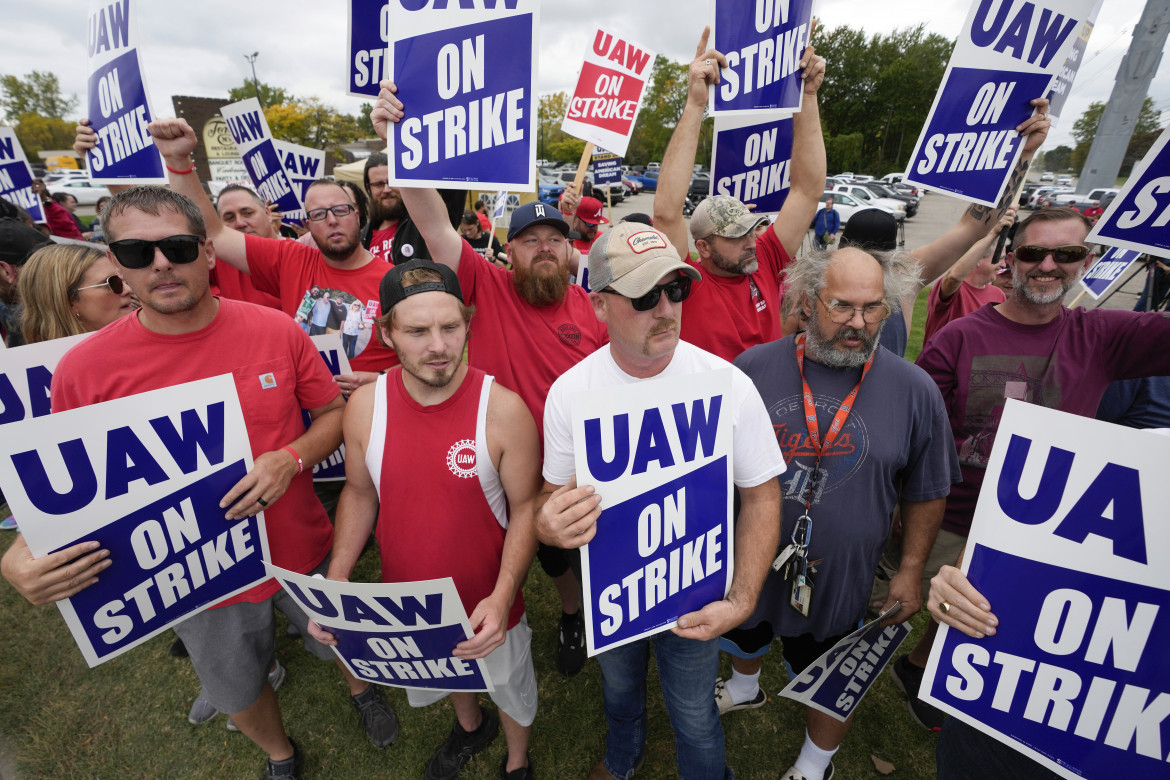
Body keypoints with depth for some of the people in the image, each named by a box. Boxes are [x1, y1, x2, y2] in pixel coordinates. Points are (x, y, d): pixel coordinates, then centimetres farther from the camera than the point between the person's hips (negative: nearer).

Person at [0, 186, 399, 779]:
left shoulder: (276, 330, -15)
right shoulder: (84, 369, -15)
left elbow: (333, 412, -5)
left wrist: (291, 458, -24)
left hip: (305, 548, 0)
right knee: (240, 693, 26)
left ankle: (361, 691, 62)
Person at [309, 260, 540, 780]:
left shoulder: (504, 409, -26)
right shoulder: (364, 406, -16)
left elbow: (525, 508, -17)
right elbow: (360, 494, -1)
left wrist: (502, 596, -28)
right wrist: (334, 584, -9)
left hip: (489, 605, -3)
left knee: (510, 691, 26)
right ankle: (471, 727, 68)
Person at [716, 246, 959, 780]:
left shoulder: (914, 390, -13)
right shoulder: (754, 368, -13)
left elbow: (926, 493, -2)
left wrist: (910, 570, -1)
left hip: (839, 578, -1)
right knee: (745, 634, 30)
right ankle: (744, 688, 64)